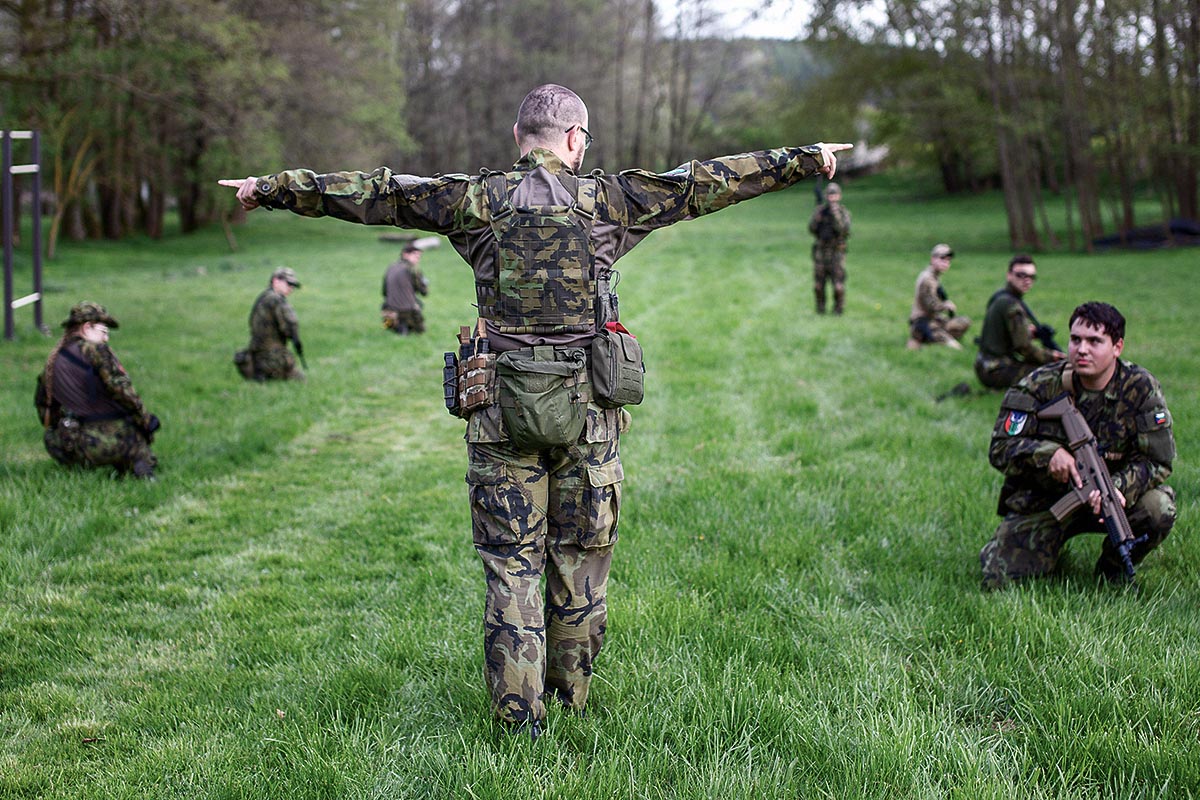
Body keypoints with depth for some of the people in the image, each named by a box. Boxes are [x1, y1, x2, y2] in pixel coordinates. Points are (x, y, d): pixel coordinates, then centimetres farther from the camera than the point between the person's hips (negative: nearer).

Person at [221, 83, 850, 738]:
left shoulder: (476, 199, 1)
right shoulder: (606, 200, 0)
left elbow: (370, 193, 6)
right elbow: (710, 181, 6)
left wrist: (272, 188, 16)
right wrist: (804, 161, 16)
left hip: (503, 408, 0)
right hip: (586, 408, 0)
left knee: (510, 562, 5)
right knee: (580, 556, 12)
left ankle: (520, 718, 6)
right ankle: (571, 699, 22)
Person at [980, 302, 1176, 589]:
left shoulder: (1140, 389, -11)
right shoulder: (1039, 386, -11)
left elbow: (1158, 459, -13)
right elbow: (1000, 448, -11)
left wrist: (1119, 488, -33)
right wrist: (1049, 454, -30)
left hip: (1104, 498, 1)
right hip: (1042, 500, 0)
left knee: (1158, 508, -30)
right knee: (1000, 579, -17)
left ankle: (1112, 571, 1)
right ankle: (1054, 546, 19)